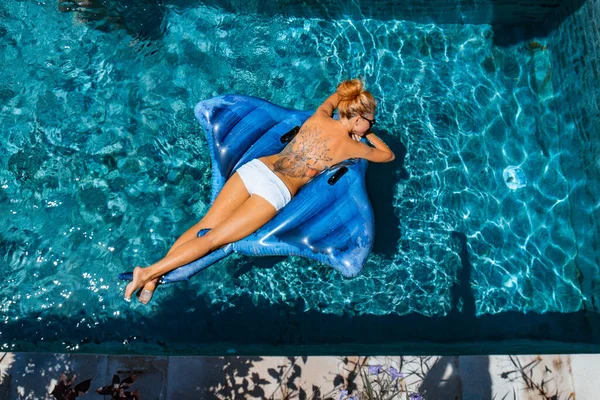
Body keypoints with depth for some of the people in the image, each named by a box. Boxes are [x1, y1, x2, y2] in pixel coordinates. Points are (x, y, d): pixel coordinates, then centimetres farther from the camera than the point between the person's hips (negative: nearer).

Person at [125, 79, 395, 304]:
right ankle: (150, 272, -7)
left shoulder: (319, 117, 14)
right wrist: (369, 134, 34)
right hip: (275, 192, -5)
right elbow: (388, 155, 22)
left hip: (255, 168, 5)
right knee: (213, 238, -4)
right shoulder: (351, 146, 2)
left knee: (205, 225, 5)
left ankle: (154, 274, 1)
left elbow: (336, 96, 39)